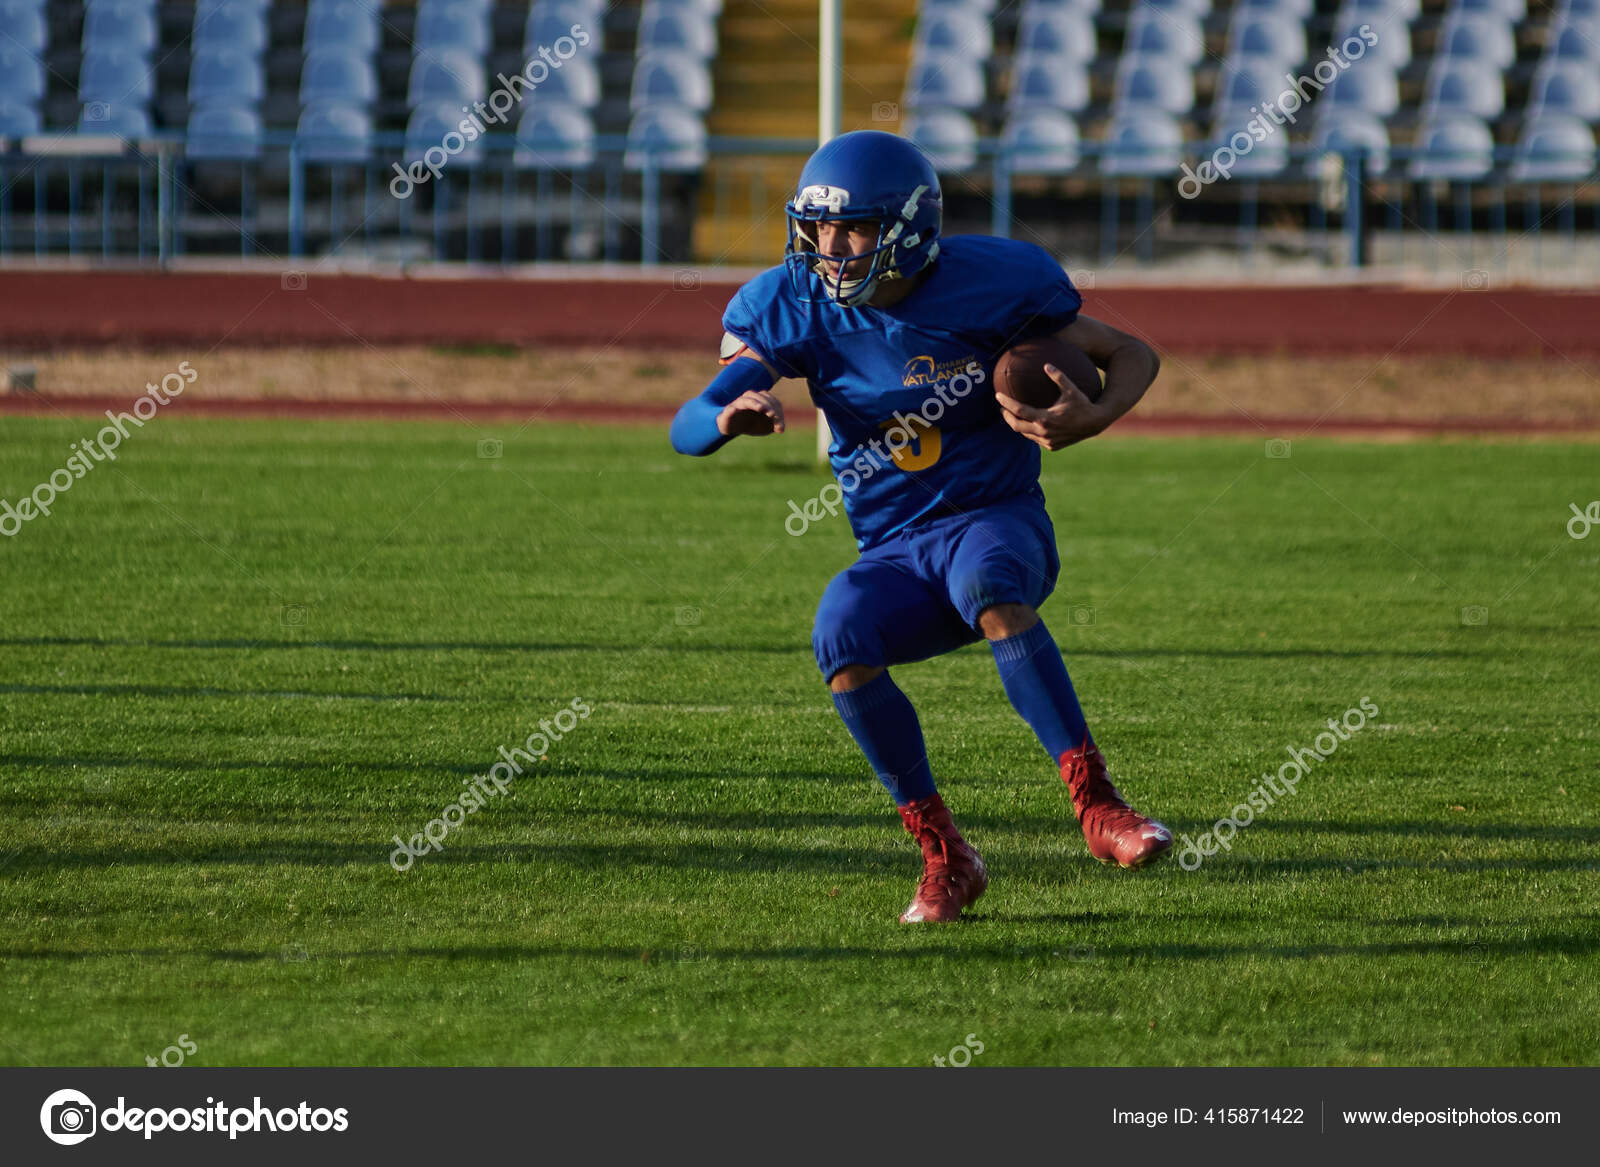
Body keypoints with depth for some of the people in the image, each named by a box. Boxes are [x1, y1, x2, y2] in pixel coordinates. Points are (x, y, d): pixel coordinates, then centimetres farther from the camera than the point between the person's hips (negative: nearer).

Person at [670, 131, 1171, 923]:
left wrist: (1092, 420, -22)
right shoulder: (796, 308, -4)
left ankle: (1096, 808, -37)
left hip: (997, 519, -3)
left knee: (993, 586, -38)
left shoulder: (985, 283, -10)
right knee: (842, 634, -30)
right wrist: (729, 417, -36)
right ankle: (944, 858, -18)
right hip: (894, 554, 3)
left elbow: (1133, 357, 1)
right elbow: (686, 428, -11)